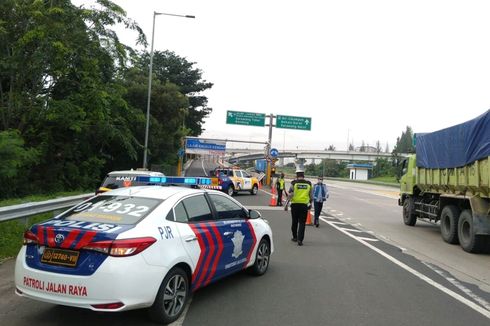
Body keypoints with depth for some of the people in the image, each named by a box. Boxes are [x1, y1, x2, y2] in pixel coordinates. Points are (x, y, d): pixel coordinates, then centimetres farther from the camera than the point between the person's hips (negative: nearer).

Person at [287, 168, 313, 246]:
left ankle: (295, 237, 27)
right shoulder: (308, 183, 4)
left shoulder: (294, 183, -4)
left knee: (294, 222, 14)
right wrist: (310, 203, 24)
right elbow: (311, 195, 10)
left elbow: (290, 194, -8)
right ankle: (300, 239, -6)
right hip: (304, 204, 1)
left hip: (295, 204, -1)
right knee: (302, 223, 2)